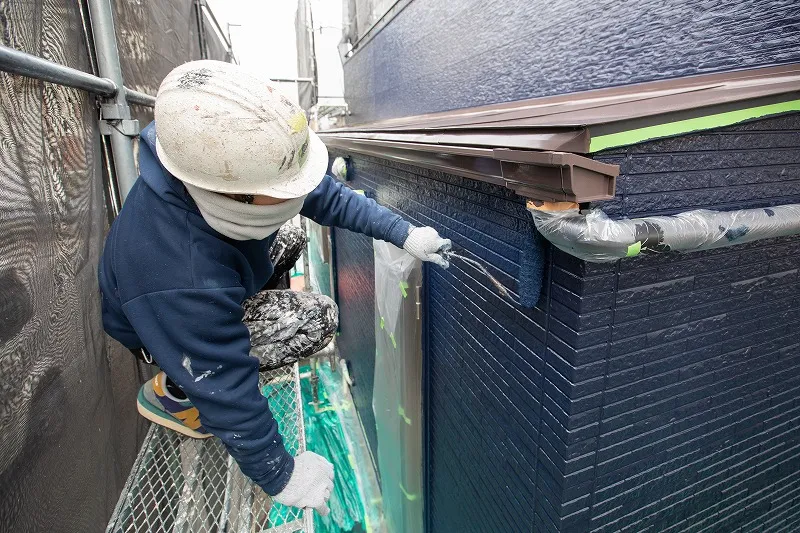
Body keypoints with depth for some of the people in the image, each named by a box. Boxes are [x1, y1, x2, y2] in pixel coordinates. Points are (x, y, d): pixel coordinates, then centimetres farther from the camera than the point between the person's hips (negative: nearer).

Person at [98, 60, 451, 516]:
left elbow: (326, 195, -14)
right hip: (165, 326, -6)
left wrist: (404, 233, -16)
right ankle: (172, 391, -5)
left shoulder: (235, 164, -27)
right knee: (317, 321, -23)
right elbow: (227, 393, -35)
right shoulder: (182, 279, -45)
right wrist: (280, 475, -21)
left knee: (291, 240, 9)